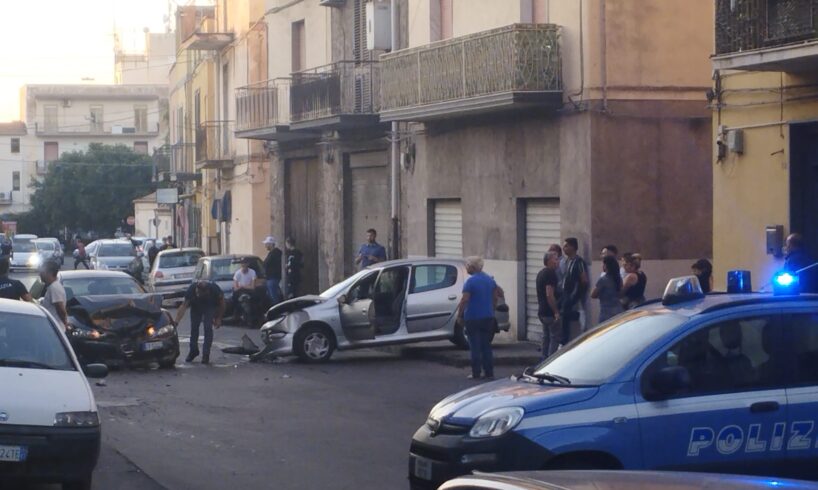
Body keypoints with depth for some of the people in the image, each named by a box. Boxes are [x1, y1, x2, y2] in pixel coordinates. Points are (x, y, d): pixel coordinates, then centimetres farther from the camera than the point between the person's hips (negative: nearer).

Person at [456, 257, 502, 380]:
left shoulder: (471, 281, -13)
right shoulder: (490, 280, 7)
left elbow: (464, 300, -18)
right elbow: (496, 297, 12)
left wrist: (459, 315, -10)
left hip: (473, 318, -6)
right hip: (488, 317, 6)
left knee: (475, 347, 0)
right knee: (486, 346, 12)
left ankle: (476, 373, 1)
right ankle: (489, 373, 10)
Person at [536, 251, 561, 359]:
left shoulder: (541, 273, 16)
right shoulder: (550, 273, -16)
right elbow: (549, 294, -24)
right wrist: (556, 312, -21)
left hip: (542, 312, 10)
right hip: (550, 312, -10)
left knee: (546, 337, 15)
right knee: (555, 338, -6)